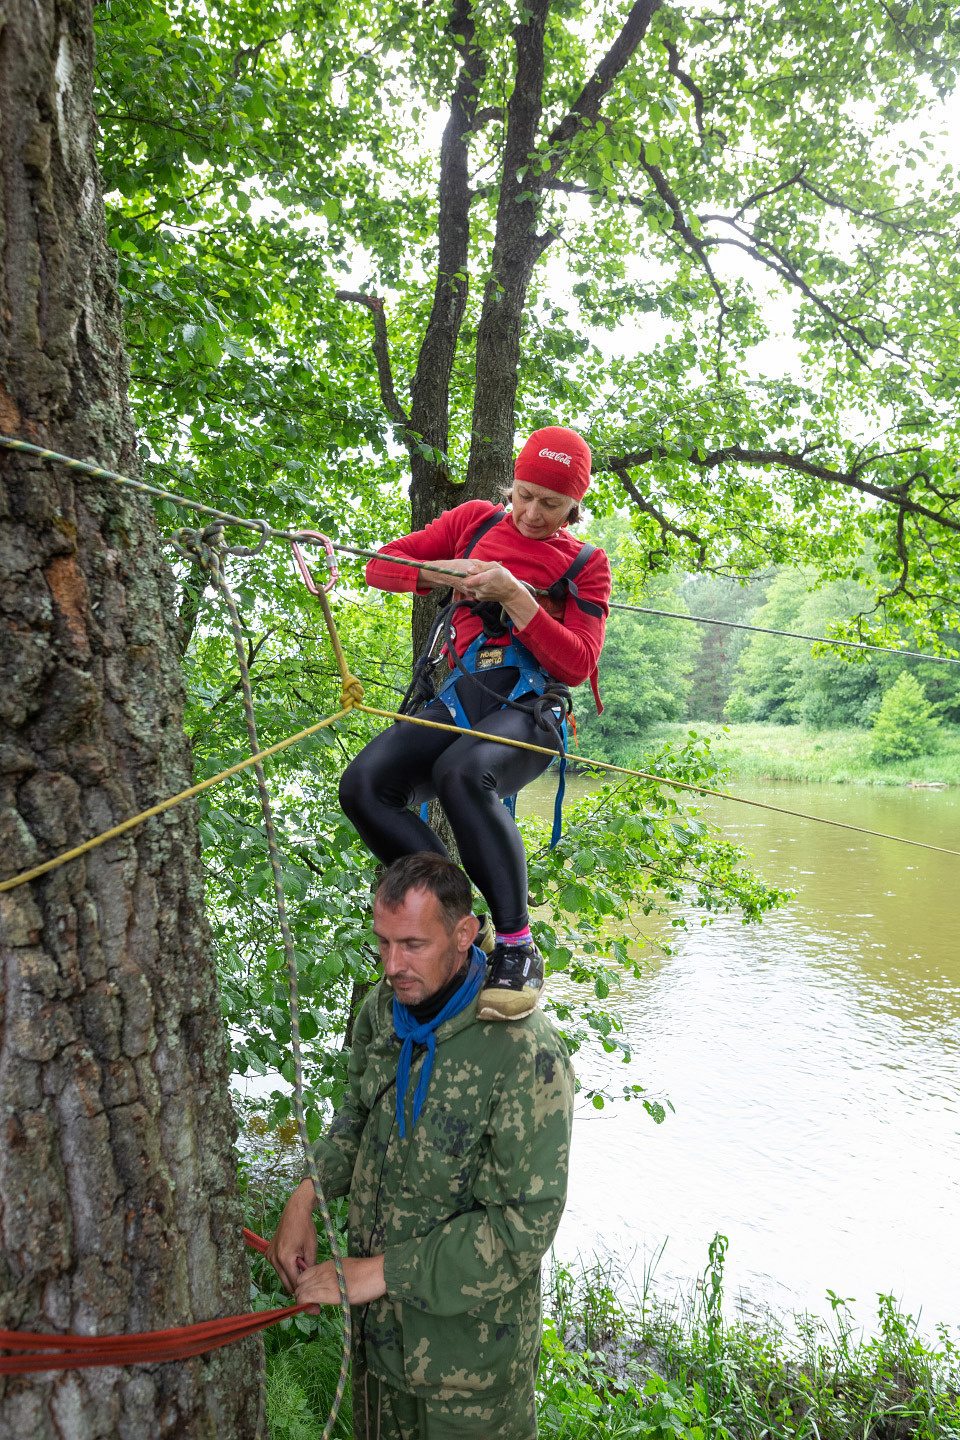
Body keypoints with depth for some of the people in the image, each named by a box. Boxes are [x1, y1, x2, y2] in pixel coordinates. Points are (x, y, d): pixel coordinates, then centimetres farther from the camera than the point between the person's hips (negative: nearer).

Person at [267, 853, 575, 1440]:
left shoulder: (526, 1054, -31)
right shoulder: (384, 1008, -8)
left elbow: (524, 1225, -27)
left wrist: (385, 1271, -26)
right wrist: (308, 1194, -5)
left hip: (469, 1333, -5)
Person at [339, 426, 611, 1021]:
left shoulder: (585, 563, 13)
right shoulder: (476, 520, 20)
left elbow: (577, 665, 0)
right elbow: (381, 566, 18)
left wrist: (514, 594, -9)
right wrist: (446, 574, -1)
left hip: (530, 708, -4)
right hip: (461, 698, 4)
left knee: (461, 773, -38)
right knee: (363, 784, -24)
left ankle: (518, 948, -24)